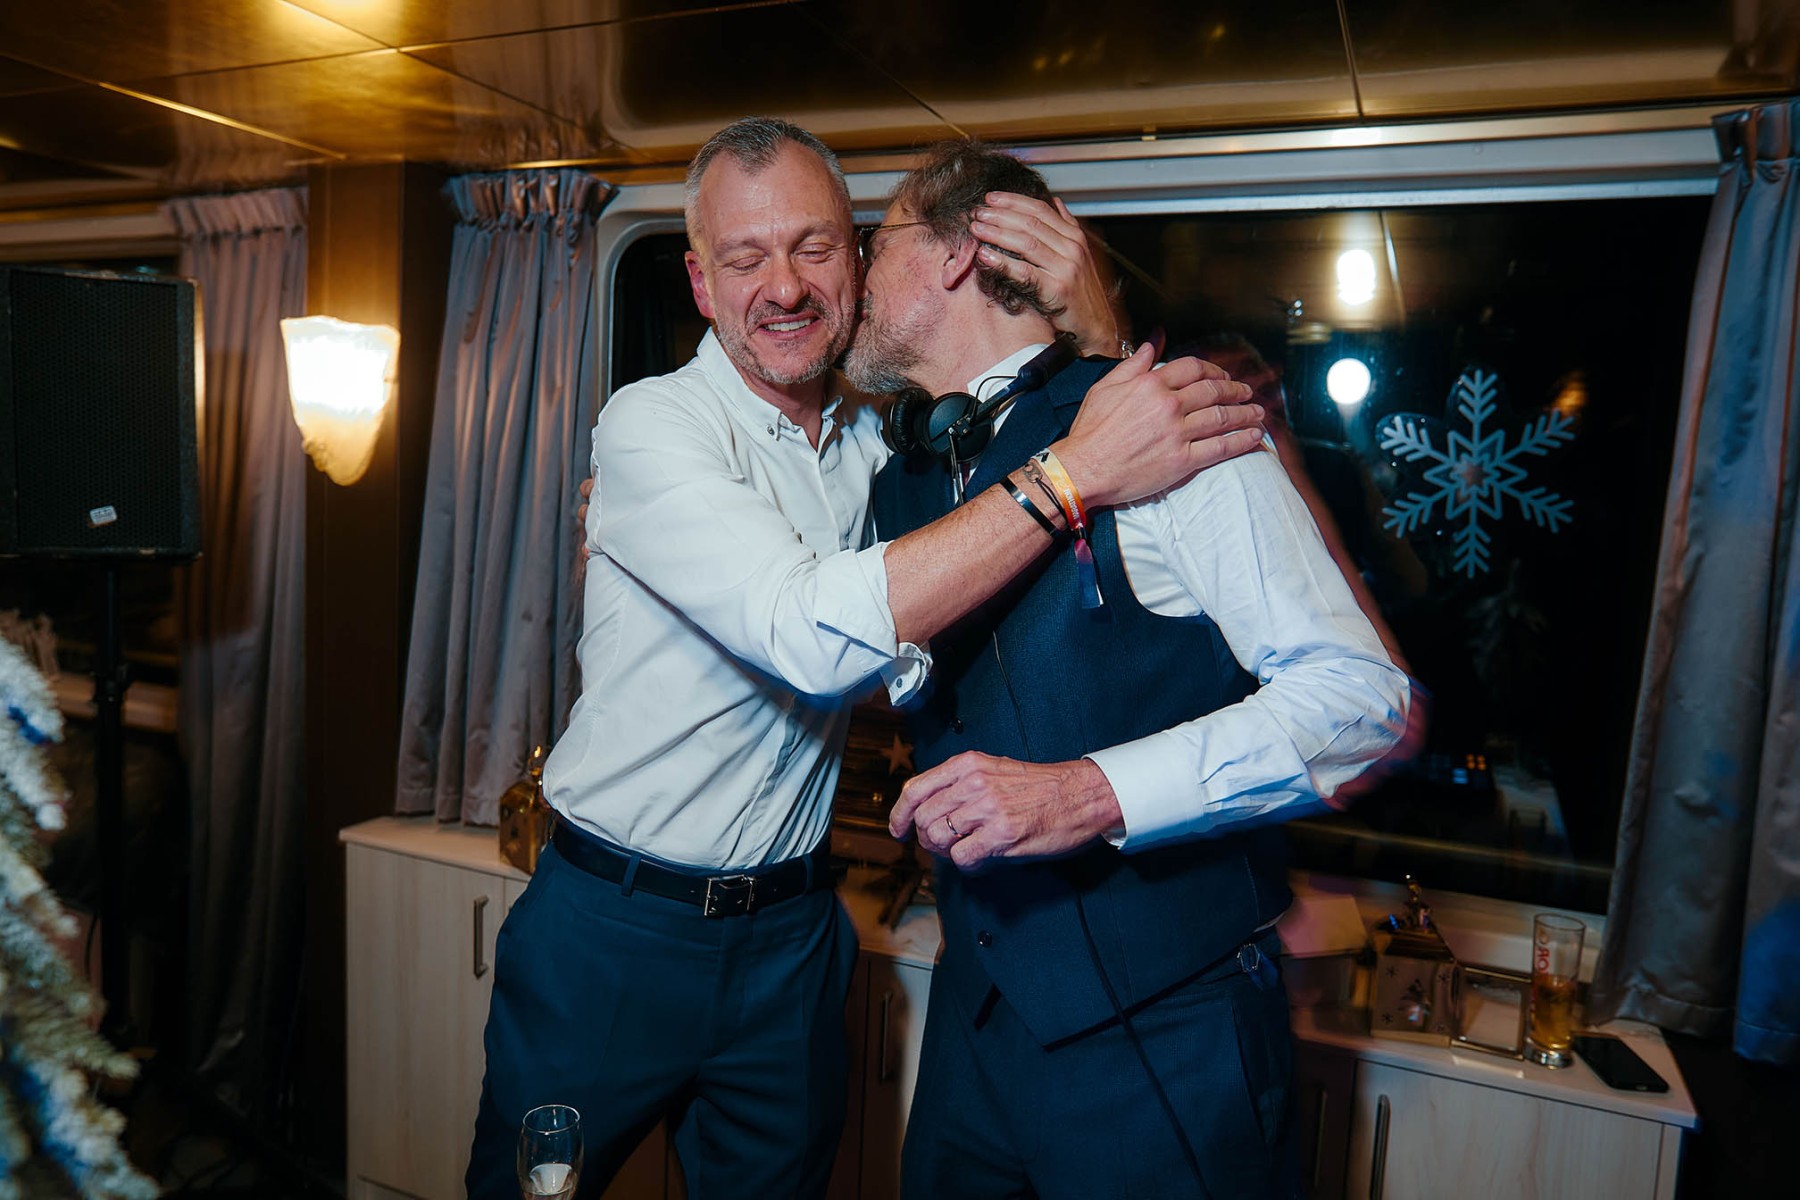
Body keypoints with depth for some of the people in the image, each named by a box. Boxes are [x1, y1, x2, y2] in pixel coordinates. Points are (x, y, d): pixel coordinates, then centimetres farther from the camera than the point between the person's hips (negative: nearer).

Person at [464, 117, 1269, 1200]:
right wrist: (1078, 470, -31)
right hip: (616, 929, -4)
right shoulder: (652, 426, -16)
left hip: (791, 938, 4)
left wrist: (1092, 322, -14)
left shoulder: (879, 434, 2)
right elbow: (812, 632, -32)